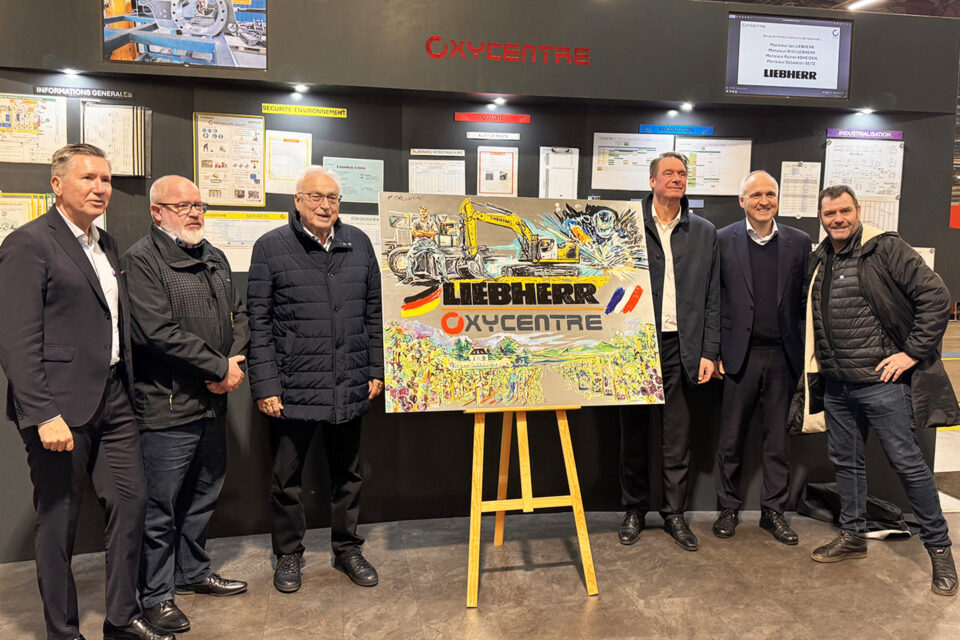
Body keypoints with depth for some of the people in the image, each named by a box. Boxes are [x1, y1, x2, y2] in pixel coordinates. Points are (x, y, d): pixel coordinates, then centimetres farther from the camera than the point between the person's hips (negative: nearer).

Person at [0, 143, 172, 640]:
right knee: (59, 520, 7)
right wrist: (43, 414, -20)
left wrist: (126, 387, 10)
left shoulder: (106, 245, 15)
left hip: (113, 397, 7)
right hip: (61, 407, -7)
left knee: (130, 502, 10)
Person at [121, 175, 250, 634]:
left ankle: (193, 573, 38)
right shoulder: (141, 260, -11)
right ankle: (155, 596, 21)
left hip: (213, 403, 8)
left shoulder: (214, 258, 14)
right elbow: (160, 332, -21)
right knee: (160, 507, 4)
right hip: (166, 406, -8)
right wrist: (220, 368, -16)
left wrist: (232, 363, -5)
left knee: (204, 494, 20)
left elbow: (239, 315, 13)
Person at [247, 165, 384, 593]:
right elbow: (259, 322, -5)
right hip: (293, 388, -3)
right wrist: (265, 385, -9)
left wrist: (376, 369, 7)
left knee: (348, 473, 16)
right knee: (287, 477, 11)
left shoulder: (358, 244, 7)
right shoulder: (270, 248, -3)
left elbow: (374, 312, 11)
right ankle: (288, 554, 31)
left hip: (350, 387, 3)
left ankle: (348, 549, 34)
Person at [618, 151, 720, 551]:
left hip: (682, 347, 2)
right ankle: (635, 510, 25)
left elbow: (712, 297, 9)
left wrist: (709, 352, 2)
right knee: (633, 432, 9)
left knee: (678, 438, 8)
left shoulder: (704, 233, 10)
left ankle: (674, 513, 23)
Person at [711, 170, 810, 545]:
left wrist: (809, 351, 3)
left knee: (779, 437, 10)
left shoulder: (799, 242, 7)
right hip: (740, 353, -2)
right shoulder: (723, 240, 0)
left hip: (783, 354, 2)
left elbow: (806, 300, 8)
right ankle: (728, 508, 22)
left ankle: (773, 510, 24)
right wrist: (713, 352, -4)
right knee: (731, 437, 6)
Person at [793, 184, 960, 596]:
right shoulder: (820, 261, 11)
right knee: (845, 461, 15)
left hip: (882, 381, -6)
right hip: (836, 384, 6)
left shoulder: (886, 249, -8)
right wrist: (814, 375, 13)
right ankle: (852, 536, 31)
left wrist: (913, 352, -14)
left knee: (907, 462, 1)